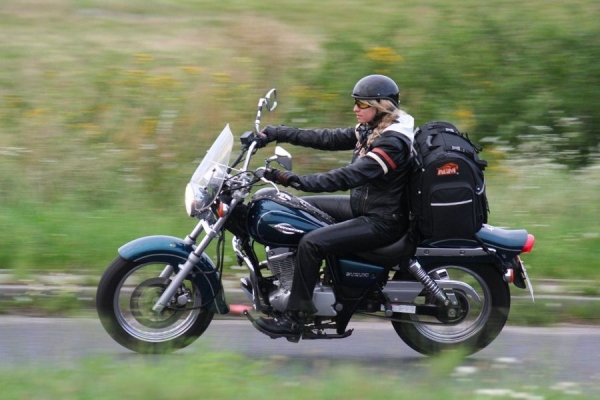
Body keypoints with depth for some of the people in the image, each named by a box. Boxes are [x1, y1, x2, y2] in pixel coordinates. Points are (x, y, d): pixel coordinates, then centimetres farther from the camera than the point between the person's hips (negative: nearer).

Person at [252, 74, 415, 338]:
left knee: (311, 243, -23)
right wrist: (275, 133, 2)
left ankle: (294, 318, -18)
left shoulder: (392, 143, -23)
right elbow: (327, 139, 8)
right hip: (362, 206, 11)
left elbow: (350, 176, -32)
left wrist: (297, 181, -37)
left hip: (382, 222, -11)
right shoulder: (370, 131, 8)